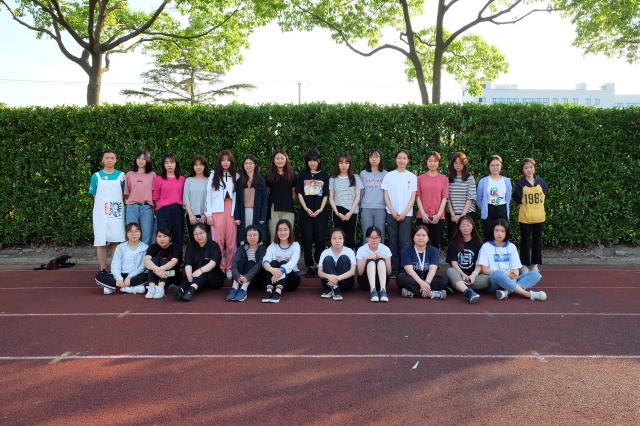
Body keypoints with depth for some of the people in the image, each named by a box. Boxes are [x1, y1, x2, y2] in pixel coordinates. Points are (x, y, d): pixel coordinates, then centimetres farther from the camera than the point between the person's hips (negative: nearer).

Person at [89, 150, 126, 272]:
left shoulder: (121, 175, 8)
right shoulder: (96, 176, 8)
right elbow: (95, 196, 9)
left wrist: (118, 205, 3)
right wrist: (102, 205, -1)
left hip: (117, 212, 0)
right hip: (101, 213, 0)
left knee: (117, 241, -2)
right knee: (101, 241, -1)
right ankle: (103, 269, 5)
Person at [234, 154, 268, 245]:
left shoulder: (261, 180, 4)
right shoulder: (240, 181, 9)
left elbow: (265, 199, 1)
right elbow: (237, 199, 7)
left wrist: (263, 217, -7)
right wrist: (236, 216, -2)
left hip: (256, 212, -2)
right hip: (243, 213, 2)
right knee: (243, 241, 1)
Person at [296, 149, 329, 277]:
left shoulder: (324, 175, 7)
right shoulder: (302, 175, 9)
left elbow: (326, 195, 6)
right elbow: (299, 193, 6)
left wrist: (320, 209, -7)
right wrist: (306, 209, -6)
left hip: (320, 212, 0)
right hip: (306, 212, 1)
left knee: (320, 239, -4)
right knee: (307, 240, -1)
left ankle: (318, 266, 6)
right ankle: (309, 266, 7)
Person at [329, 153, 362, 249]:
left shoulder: (355, 178, 6)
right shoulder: (333, 179, 8)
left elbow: (357, 196, 2)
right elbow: (331, 198, 5)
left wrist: (350, 213, -8)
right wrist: (337, 213, -7)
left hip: (352, 212, 0)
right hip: (338, 212, 0)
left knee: (350, 238, 2)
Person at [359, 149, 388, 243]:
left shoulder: (385, 174, 9)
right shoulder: (363, 174, 10)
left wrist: (388, 209, 2)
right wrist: (359, 208, 8)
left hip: (380, 208, 0)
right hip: (366, 208, 1)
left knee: (379, 236, 0)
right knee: (367, 235, 1)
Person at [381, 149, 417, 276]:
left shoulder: (412, 177, 5)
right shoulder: (389, 176, 5)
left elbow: (413, 197, 3)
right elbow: (386, 196, 3)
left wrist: (404, 213, -7)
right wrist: (393, 212, -7)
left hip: (406, 214, 0)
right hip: (391, 214, 0)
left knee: (404, 242, -4)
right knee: (393, 242, 2)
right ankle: (394, 269, 7)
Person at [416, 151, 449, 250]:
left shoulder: (444, 179, 6)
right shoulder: (420, 178, 7)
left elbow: (444, 198, 2)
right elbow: (418, 197, 2)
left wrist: (438, 214, -9)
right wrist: (423, 214, -8)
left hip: (438, 217, 0)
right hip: (423, 217, 0)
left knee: (436, 244, 5)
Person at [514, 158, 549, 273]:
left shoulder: (540, 181, 1)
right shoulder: (520, 183, -7)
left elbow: (546, 193, 15)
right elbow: (518, 200, -6)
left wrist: (539, 202, 6)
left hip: (539, 217, 3)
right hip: (525, 218, -3)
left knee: (537, 241, 11)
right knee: (525, 241, 5)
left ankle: (535, 264, 24)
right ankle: (525, 264, 16)